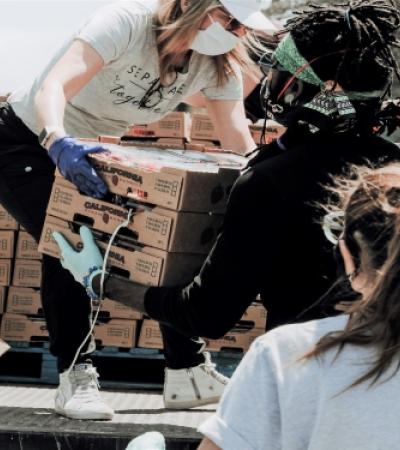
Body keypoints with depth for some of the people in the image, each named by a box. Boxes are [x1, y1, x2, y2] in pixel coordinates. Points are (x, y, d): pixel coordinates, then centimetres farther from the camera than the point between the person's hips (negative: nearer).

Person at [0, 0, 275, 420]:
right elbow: (53, 87, -45)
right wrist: (58, 142, -64)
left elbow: (239, 138, -15)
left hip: (93, 149, 7)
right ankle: (75, 377, -14)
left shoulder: (218, 64, -12)